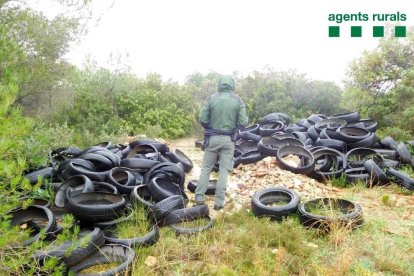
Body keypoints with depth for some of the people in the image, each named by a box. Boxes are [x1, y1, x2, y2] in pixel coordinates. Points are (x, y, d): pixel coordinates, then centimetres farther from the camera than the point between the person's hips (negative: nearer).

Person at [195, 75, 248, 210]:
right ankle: (219, 201, 10)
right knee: (223, 170, 7)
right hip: (228, 139, 0)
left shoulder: (211, 98, -5)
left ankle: (199, 197, 14)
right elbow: (243, 123, -6)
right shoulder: (238, 100, -4)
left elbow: (202, 120, -7)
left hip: (212, 138, 0)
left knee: (206, 168, 12)